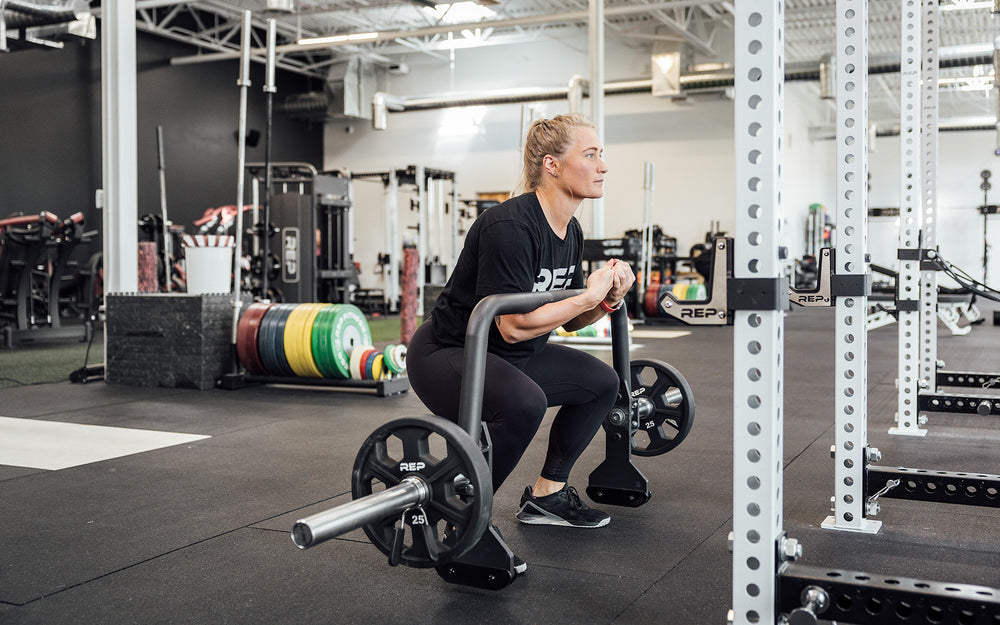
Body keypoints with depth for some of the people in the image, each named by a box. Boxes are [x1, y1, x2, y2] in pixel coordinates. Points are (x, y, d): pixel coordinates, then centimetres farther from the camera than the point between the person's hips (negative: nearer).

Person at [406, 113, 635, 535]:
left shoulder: (570, 233, 3)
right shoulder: (510, 226, -26)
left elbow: (571, 320, 10)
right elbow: (514, 325, -29)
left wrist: (609, 298, -9)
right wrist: (590, 295, -23)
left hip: (506, 358, 10)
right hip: (444, 354, -10)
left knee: (601, 382, 9)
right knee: (524, 402, -35)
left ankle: (545, 495, 18)